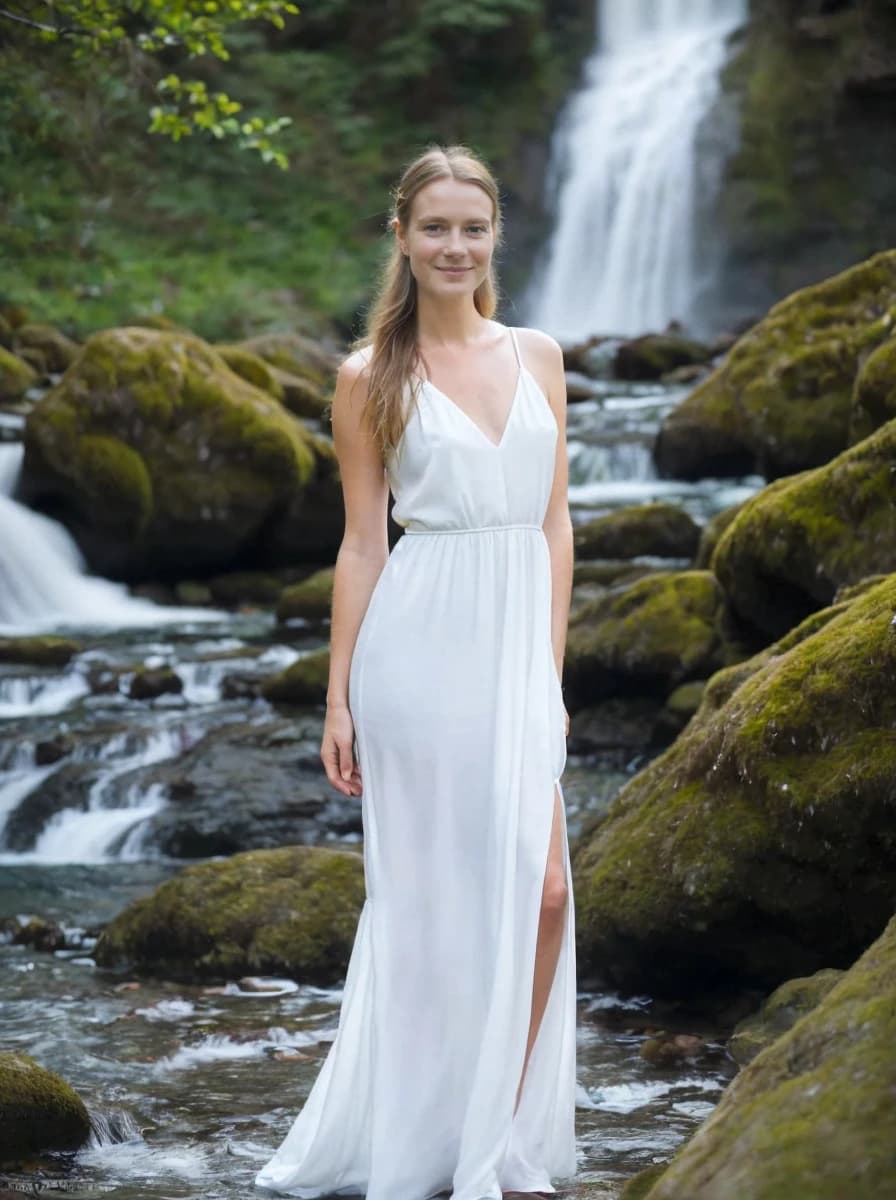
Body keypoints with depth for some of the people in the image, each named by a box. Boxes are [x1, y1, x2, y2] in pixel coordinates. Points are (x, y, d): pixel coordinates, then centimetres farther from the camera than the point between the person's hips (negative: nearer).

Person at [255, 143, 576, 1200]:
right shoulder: (371, 377, 0)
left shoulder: (536, 356, 10)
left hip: (520, 648, 4)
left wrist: (551, 668, 9)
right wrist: (339, 699, -2)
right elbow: (362, 541, 0)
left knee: (541, 891, -4)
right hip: (422, 646, -4)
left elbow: (553, 521, 12)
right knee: (439, 892, 0)